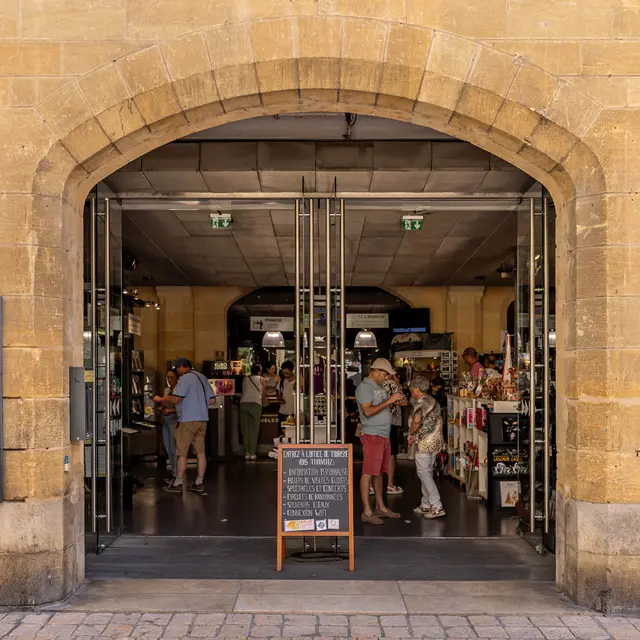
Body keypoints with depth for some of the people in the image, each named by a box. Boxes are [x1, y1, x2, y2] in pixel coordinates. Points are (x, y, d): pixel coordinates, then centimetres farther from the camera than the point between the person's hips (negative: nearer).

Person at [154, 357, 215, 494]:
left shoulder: (185, 378, -10)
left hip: (188, 420, -8)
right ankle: (199, 483, 10)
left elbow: (175, 399, -19)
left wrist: (160, 400, -4)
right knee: (200, 452, 7)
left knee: (182, 453, -1)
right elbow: (212, 400, 16)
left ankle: (178, 483, 2)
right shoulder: (202, 377, 16)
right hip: (203, 420, 8)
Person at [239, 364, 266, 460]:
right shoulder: (261, 379, 14)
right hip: (255, 404, -2)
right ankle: (252, 453, -2)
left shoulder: (245, 378, 20)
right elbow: (264, 394, 17)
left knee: (245, 429, 6)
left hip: (243, 404, 2)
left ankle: (246, 453, 4)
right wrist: (263, 403, 35)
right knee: (254, 429, 2)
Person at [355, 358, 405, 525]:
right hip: (372, 435, -9)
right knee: (368, 472, -7)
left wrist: (395, 402, 4)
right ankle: (366, 512, -6)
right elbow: (368, 411, -21)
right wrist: (389, 401, -19)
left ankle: (380, 507, 22)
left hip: (384, 435, 9)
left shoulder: (379, 387, 17)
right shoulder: (364, 387, -11)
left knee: (379, 472, 14)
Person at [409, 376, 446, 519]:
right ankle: (426, 505, 22)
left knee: (424, 473, -4)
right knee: (427, 473, 16)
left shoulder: (420, 402, -15)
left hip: (424, 443, -9)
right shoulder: (433, 402, 14)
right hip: (436, 441, 9)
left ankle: (437, 507, -8)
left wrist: (411, 432, -12)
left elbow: (416, 421, -32)